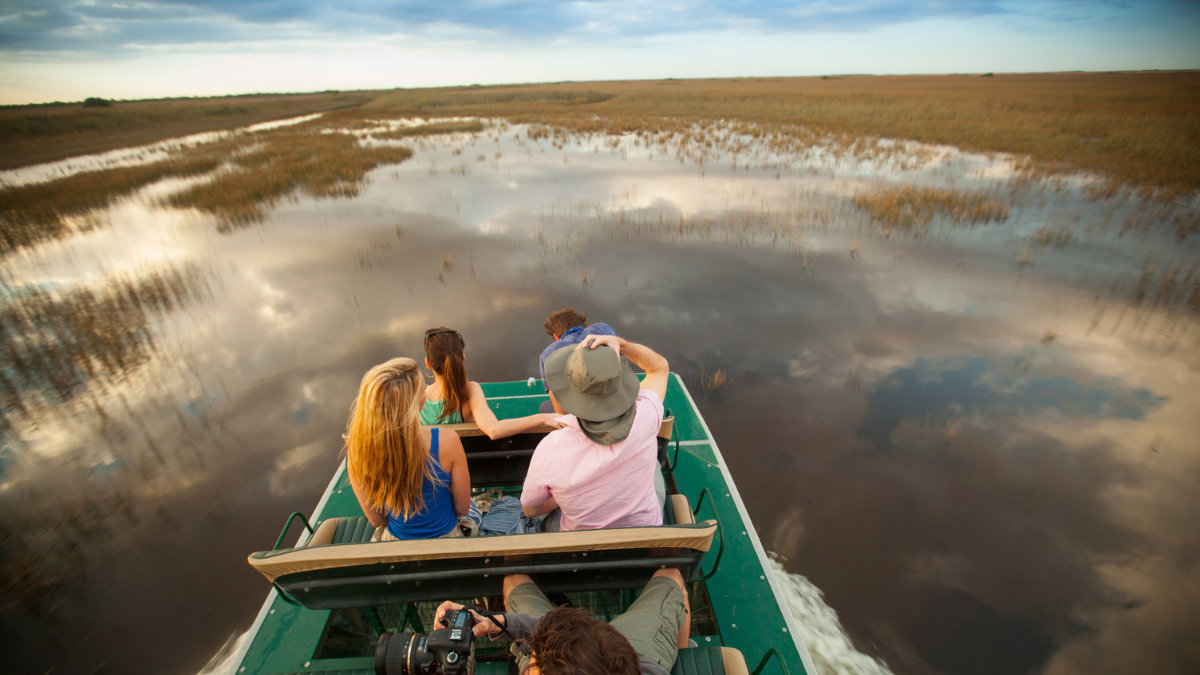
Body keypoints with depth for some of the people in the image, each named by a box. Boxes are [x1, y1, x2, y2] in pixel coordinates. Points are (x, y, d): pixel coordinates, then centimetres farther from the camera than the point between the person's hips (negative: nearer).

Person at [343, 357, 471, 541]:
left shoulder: (356, 451, -24)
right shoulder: (447, 442, -33)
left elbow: (376, 520, -8)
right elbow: (463, 508, -16)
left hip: (395, 539, 3)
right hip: (445, 536, -2)